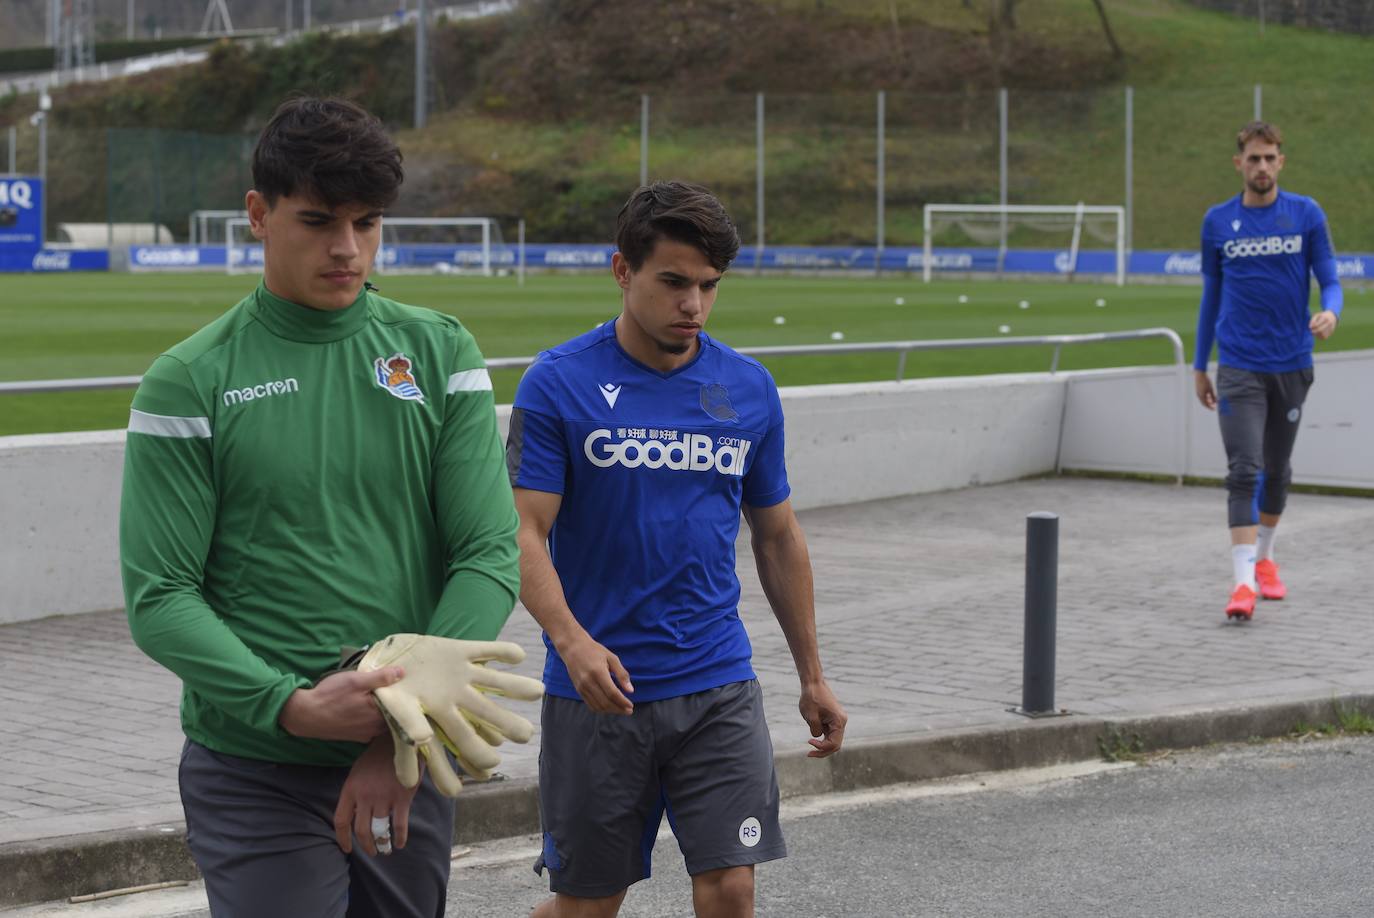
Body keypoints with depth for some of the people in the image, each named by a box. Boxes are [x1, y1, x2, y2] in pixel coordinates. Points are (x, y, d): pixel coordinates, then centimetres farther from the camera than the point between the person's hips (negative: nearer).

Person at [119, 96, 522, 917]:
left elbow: (492, 557, -2)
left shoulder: (440, 354, 4)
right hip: (256, 777, -3)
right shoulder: (190, 382, -4)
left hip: (412, 767, 3)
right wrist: (292, 707, -22)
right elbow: (161, 597, -8)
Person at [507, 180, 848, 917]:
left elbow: (778, 537, 15)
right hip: (598, 689, -2)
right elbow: (523, 534, -11)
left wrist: (812, 675, 16)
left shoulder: (750, 389, 5)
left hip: (719, 688, 3)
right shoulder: (558, 383, -6)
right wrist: (572, 641, -28)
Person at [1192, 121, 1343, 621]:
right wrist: (1200, 364, 13)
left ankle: (1264, 558, 36)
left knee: (1277, 469, 15)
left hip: (1292, 364, 1)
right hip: (1239, 367, -1)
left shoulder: (1307, 214, 0)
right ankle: (1243, 582, -17)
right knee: (1244, 471, -12)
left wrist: (1330, 312, -22)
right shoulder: (1218, 222, 2)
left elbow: (1330, 281, 1)